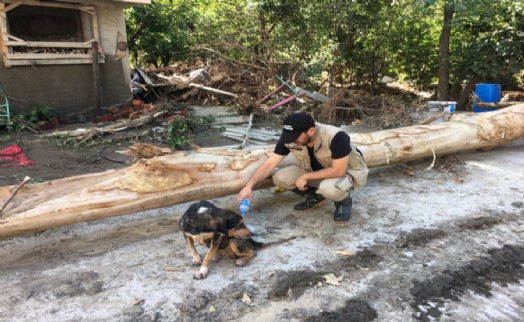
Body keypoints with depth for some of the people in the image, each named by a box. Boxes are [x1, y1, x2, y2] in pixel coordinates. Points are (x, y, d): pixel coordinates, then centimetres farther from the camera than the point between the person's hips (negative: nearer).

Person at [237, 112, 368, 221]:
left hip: (347, 171, -5)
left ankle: (343, 201, -3)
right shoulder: (289, 139, -20)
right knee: (280, 178, -16)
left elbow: (338, 171, -31)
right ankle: (316, 197, 7)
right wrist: (249, 186, -27)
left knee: (330, 188, -40)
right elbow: (269, 163, -16)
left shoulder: (335, 137, -36)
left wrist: (306, 177, -27)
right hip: (316, 171, 5)